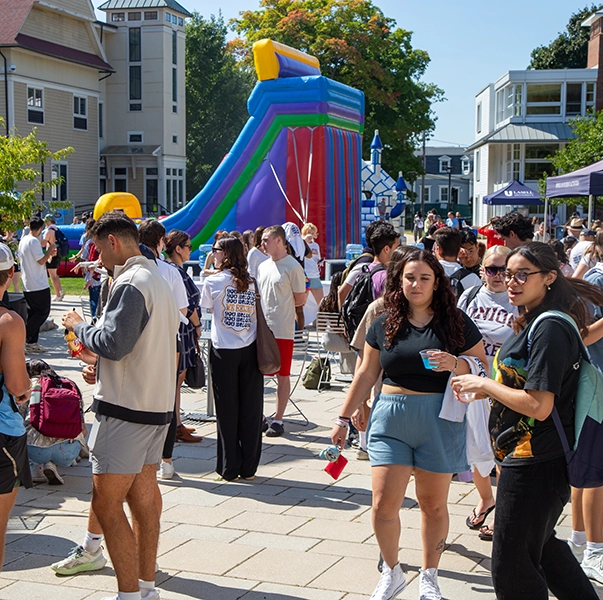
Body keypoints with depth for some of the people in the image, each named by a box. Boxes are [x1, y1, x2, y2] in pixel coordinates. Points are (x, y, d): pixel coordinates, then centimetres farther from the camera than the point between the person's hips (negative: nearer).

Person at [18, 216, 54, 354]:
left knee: (33, 313, 12)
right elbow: (41, 261, -19)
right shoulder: (34, 241, -17)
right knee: (43, 312, -2)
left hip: (28, 285, 9)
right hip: (39, 285, -9)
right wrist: (49, 250, -5)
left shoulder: (23, 240, 12)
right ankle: (24, 339, -6)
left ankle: (32, 342, 11)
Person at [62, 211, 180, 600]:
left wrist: (79, 326, -6)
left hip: (126, 409, -10)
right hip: (157, 406, 10)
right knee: (143, 497, 14)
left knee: (106, 503, -5)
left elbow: (113, 343, -24)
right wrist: (103, 369, 16)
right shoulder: (158, 280, 16)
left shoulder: (131, 283, -15)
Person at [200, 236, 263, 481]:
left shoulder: (213, 282, -5)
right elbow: (257, 315, 6)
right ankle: (248, 467, 12)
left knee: (227, 409, 4)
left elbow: (208, 307, 10)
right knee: (250, 408, 6)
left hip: (224, 351, -2)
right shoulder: (252, 283, 4)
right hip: (250, 350, 3)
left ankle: (229, 468, 9)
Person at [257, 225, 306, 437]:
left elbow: (300, 300, -6)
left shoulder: (293, 267, -8)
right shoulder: (263, 266, 14)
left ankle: (278, 420, 10)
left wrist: (280, 306, -4)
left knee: (282, 375, 3)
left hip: (282, 330, -7)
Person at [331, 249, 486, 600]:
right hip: (391, 419, 2)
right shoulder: (385, 324, 6)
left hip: (440, 423, -1)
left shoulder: (456, 322, 0)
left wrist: (455, 364, -18)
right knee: (384, 504, -3)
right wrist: (344, 418, 13)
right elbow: (366, 375, 12)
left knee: (434, 503, 8)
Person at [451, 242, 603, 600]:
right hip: (534, 459, 10)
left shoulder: (550, 329, -21)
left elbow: (539, 405, -26)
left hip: (535, 465, -10)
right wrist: (487, 389, 8)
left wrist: (484, 384, -15)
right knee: (541, 545, 26)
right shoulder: (535, 322, 12)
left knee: (512, 568, 3)